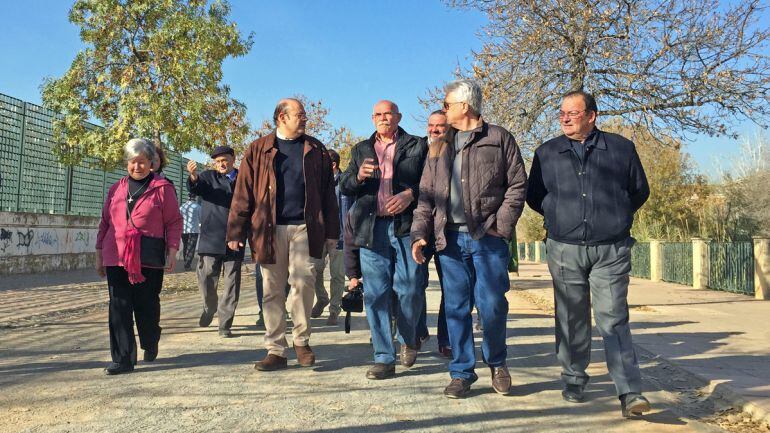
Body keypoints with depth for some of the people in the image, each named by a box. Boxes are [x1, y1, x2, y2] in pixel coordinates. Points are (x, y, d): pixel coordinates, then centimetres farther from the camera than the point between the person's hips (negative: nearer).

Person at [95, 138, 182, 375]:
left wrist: (172, 252, -7)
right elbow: (105, 223, 18)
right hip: (116, 258, 4)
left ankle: (150, 345, 31)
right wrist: (99, 255, 16)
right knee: (119, 307, 0)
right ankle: (123, 359, 3)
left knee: (147, 304, 5)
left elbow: (174, 222, 0)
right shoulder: (116, 189, 15)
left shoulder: (162, 188, 3)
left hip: (149, 258, -3)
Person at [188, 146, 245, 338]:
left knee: (232, 283, 2)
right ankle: (209, 307, 29)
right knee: (206, 278, -1)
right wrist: (193, 176, -35)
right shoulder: (208, 177, 8)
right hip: (211, 238, -1)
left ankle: (225, 324, 11)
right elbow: (195, 188, -13)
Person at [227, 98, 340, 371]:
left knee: (303, 283, -10)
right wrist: (236, 232, -2)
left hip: (305, 228, 0)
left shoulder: (316, 151, 13)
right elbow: (243, 194, 4)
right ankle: (276, 350, 15)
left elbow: (328, 193, 12)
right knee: (272, 291, 5)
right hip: (269, 230, 0)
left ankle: (302, 341, 11)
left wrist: (331, 231, 8)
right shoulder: (258, 150, 8)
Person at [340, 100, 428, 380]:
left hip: (406, 226, -2)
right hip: (372, 228, 3)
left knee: (409, 291, -1)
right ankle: (384, 359, 8)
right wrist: (359, 176, -10)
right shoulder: (361, 150, 19)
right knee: (375, 294, 0)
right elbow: (344, 186, 12)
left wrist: (410, 194, -15)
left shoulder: (417, 146, 10)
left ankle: (408, 340, 27)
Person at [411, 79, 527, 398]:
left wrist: (501, 225, -9)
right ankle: (462, 372, 16)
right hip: (450, 238, 4)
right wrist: (420, 232, 3)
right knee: (456, 307, 5)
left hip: (488, 238, -3)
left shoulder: (499, 139, 5)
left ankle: (497, 363, 22)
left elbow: (518, 185, 2)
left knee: (492, 305, -3)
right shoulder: (440, 146, 17)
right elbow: (426, 193, 14)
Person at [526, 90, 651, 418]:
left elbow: (640, 191, 15)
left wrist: (615, 217, 13)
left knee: (613, 319, -7)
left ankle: (630, 393, -5)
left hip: (611, 250, -2)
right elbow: (533, 195, 17)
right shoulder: (547, 153, 8)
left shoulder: (621, 148, 5)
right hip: (565, 250, 2)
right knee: (571, 320, 8)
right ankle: (574, 381, 22)